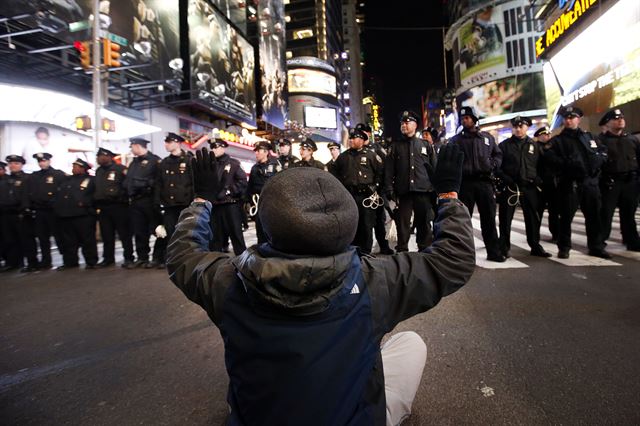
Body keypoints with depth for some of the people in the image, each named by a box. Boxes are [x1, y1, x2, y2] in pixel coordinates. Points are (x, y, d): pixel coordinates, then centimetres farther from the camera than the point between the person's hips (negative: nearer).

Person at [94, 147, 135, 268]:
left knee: (124, 233, -2)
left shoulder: (120, 169, -5)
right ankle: (108, 258, 21)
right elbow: (96, 188, 20)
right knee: (106, 235, 11)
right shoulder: (98, 171, 17)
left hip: (118, 206, -7)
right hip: (103, 207, 7)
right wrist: (97, 205, 14)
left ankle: (128, 258, 4)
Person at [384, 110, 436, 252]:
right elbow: (389, 169, 3)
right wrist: (389, 189, -6)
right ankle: (402, 251, 11)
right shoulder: (395, 146, 10)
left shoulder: (425, 145, 12)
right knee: (402, 224, 1)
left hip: (423, 191, 1)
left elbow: (434, 168, 12)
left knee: (424, 225, 8)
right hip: (403, 192, -1)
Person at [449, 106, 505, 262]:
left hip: (485, 182, 2)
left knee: (489, 218, 5)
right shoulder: (456, 140, 9)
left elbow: (498, 154, 20)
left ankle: (494, 251, 13)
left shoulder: (487, 138, 15)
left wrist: (493, 165, 0)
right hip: (465, 183, -2)